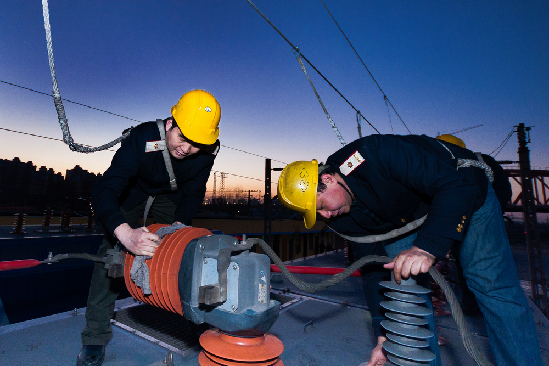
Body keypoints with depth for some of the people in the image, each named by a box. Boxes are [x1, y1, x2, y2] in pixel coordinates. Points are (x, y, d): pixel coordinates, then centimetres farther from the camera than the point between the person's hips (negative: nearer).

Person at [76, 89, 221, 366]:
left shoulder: (208, 150, -28)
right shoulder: (142, 139, -40)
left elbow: (193, 193, -15)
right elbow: (104, 191, -47)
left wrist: (179, 224, -30)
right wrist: (126, 233, -64)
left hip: (170, 196, 3)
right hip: (132, 192, -2)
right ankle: (96, 336, 1)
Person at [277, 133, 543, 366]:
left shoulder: (374, 154, -38)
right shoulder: (341, 220, -16)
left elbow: (458, 185, -38)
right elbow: (374, 267, -9)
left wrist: (426, 248, -50)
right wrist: (384, 336, -8)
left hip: (465, 190, -4)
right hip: (405, 218, 5)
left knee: (489, 282, -12)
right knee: (404, 280, -5)